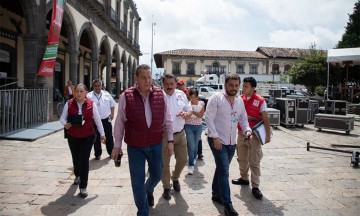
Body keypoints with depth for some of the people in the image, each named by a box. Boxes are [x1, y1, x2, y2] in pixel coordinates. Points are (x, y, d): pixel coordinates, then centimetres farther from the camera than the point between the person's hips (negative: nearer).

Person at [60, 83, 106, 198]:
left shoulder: (91, 104, -5)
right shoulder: (69, 104, -2)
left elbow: (97, 119, 2)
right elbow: (63, 117, 2)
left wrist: (102, 134, 5)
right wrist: (65, 124, -21)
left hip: (87, 137, -2)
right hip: (72, 137, 2)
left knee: (84, 160, -7)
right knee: (76, 158, 18)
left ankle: (83, 187, 3)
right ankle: (77, 176, 50)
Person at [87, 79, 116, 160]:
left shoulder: (106, 94, 7)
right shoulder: (89, 96, -2)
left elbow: (112, 105, 13)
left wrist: (112, 114, 2)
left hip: (106, 119, 2)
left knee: (109, 137, 10)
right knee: (97, 138, 8)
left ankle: (111, 152, 25)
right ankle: (97, 154, 22)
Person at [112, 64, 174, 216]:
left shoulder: (160, 94, -4)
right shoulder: (126, 96, -10)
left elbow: (167, 119, 3)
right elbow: (120, 122, -2)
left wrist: (170, 140, 2)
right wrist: (117, 145, 1)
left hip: (156, 144, 3)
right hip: (135, 146, -2)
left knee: (156, 174, 20)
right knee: (137, 181, 7)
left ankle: (149, 190, 55)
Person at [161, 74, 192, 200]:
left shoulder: (181, 94, 3)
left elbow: (189, 109, 10)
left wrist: (187, 113, -13)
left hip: (180, 134, 4)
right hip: (164, 135, -4)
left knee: (183, 160, 14)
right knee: (164, 163, 7)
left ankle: (175, 178, 42)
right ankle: (166, 187, 26)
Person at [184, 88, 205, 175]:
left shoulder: (201, 103, 0)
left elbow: (201, 115, -10)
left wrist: (192, 111, -21)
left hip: (198, 126, 2)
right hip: (189, 126, -2)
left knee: (195, 144, 16)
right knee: (191, 145, -9)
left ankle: (194, 158, 41)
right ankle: (191, 165, -7)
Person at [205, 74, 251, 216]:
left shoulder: (240, 101, 8)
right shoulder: (216, 98, -12)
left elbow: (243, 118, 17)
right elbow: (209, 118, -15)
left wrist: (247, 130, -2)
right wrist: (215, 137, -20)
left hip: (232, 142, 6)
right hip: (217, 140, -6)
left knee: (221, 169, 18)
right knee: (224, 171, -7)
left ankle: (216, 194, 34)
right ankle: (227, 204, 0)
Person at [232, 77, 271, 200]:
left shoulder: (260, 101, -11)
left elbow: (265, 119, -9)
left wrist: (268, 135, -13)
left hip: (254, 135, -5)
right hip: (241, 134, 5)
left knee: (254, 161, -1)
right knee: (242, 158, 17)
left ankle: (255, 187, 7)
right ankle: (244, 178, 36)